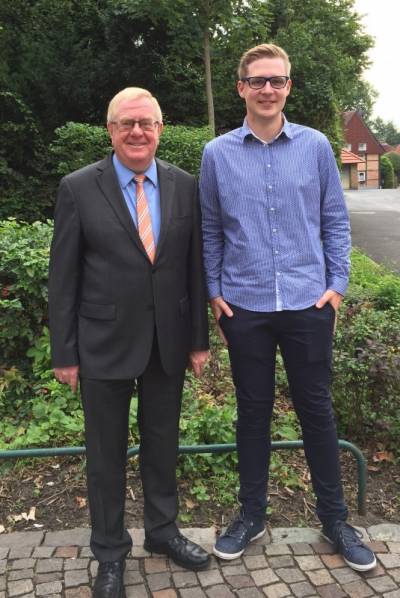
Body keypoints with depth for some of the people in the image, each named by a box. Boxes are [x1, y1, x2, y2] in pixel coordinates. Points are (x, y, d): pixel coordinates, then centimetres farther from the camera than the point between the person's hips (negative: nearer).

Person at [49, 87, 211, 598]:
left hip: (168, 341, 3)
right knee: (106, 451, 11)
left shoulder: (184, 186, 2)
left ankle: (162, 530, 40)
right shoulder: (79, 188, -6)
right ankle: (110, 553, 32)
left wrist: (198, 339, 4)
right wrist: (64, 353, -6)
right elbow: (63, 277, -5)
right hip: (104, 343, -2)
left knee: (162, 441, 17)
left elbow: (194, 267, 4)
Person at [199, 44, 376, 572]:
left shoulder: (315, 146, 2)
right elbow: (210, 231, 8)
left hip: (308, 305, 0)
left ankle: (334, 518, 27)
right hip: (244, 307, 1)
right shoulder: (217, 154, 2)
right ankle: (252, 513, 29)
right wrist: (214, 293, 3)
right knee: (252, 411, 12)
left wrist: (337, 285, 0)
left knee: (316, 410, 9)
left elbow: (336, 221, 6)